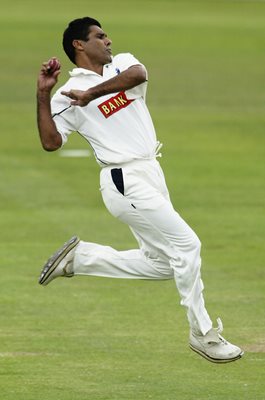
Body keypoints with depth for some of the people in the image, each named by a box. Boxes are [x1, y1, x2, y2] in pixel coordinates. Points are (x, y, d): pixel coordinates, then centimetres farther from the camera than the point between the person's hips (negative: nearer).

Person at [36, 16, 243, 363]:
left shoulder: (122, 63, 12)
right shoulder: (68, 94, -4)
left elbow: (139, 74, -13)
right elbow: (50, 142, -14)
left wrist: (92, 93, -17)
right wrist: (43, 95, -19)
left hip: (151, 176, 7)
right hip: (126, 181, -7)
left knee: (161, 262, 13)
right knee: (186, 244, -11)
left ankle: (79, 258, 22)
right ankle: (202, 334, -2)